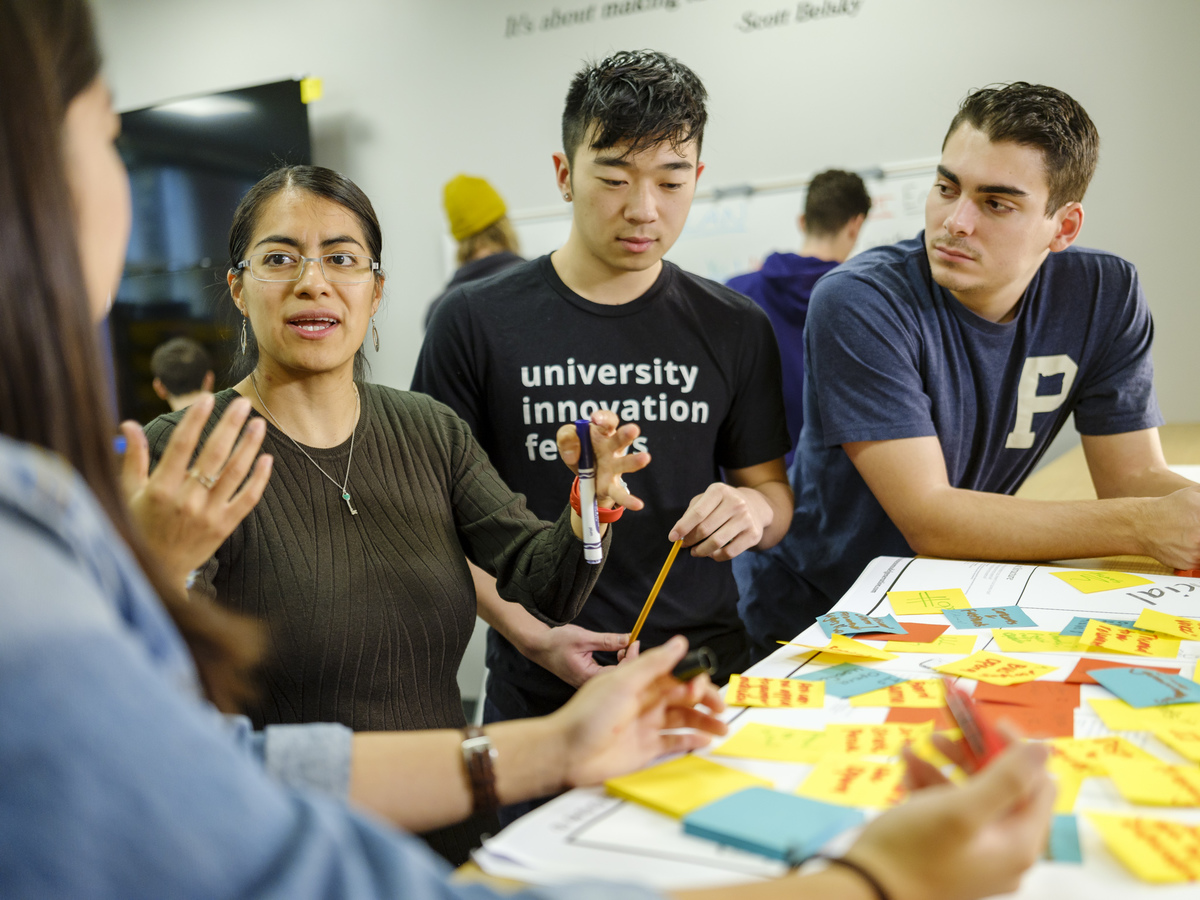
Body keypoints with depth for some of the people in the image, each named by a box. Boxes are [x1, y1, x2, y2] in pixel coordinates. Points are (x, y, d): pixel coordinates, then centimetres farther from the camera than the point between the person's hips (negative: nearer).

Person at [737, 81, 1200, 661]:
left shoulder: (1104, 296, -5)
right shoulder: (859, 304, -23)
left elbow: (1135, 477, -2)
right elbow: (927, 519, -26)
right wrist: (1145, 525, -32)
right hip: (812, 624, -4)